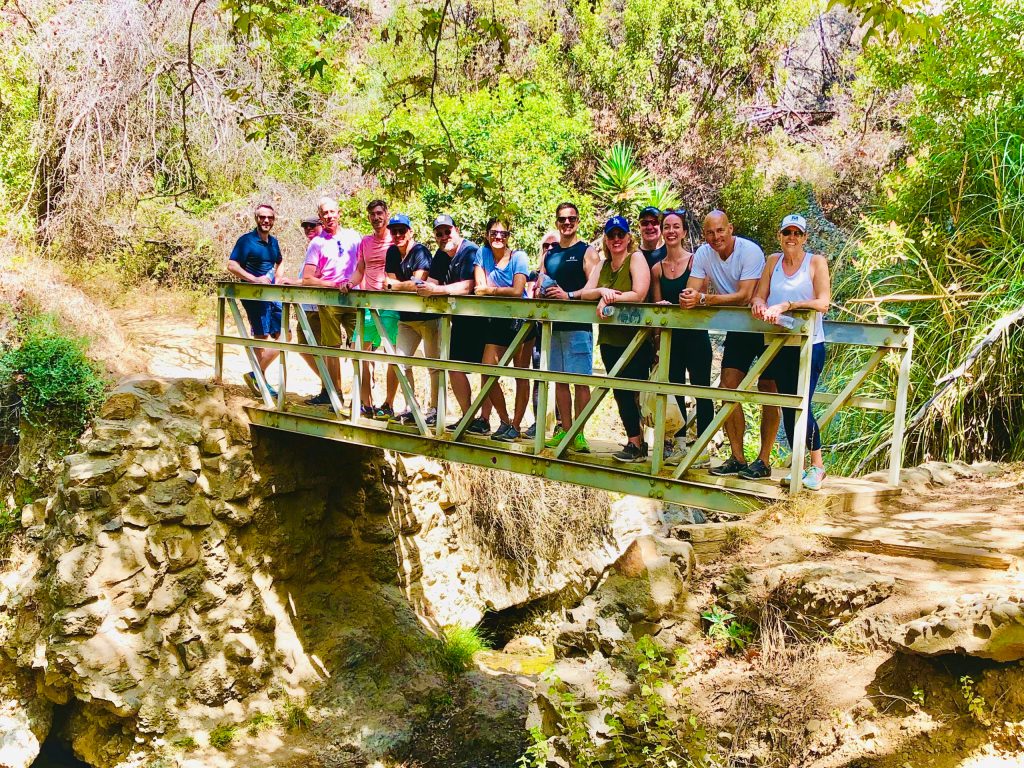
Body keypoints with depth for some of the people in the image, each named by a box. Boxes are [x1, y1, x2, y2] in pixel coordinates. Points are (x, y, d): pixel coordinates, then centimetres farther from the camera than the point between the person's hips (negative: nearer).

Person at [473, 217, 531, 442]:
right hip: (496, 321, 4)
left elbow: (517, 291, -17)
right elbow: (480, 288, -6)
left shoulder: (519, 256, -7)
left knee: (521, 374, -1)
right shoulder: (483, 253, 2)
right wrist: (505, 292, -17)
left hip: (520, 320, -4)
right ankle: (505, 421, 13)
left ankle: (516, 425, 6)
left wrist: (491, 290, -11)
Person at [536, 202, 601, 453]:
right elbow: (540, 285, 21)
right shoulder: (549, 253, 16)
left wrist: (569, 295, -22)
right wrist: (543, 291, -2)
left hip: (579, 326, -6)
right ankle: (564, 430, 16)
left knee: (580, 381, -5)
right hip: (555, 324, 6)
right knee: (560, 379, 9)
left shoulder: (587, 252, -1)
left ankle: (579, 434, -2)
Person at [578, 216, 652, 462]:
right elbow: (584, 293, 2)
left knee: (630, 392, -5)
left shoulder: (636, 258, -7)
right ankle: (637, 442, 21)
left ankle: (636, 444, 6)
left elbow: (639, 294, -19)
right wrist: (601, 291, -17)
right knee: (620, 393, 10)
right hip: (609, 339, 7)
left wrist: (609, 299, -18)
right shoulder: (604, 265, 13)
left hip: (634, 338, -7)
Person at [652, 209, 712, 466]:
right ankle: (678, 444, 17)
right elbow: (657, 304, 13)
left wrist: (674, 307, -27)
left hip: (695, 334, -5)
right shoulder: (657, 269, 9)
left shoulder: (695, 261, -4)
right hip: (670, 336, 5)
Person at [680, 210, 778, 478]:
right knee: (728, 388, -3)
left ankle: (763, 460, 3)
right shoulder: (703, 254, -5)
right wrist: (688, 297, -36)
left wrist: (703, 299, -39)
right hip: (737, 328, 6)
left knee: (768, 392, -2)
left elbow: (744, 296, -30)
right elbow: (692, 292, -11)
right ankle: (737, 458, 3)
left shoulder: (750, 252, -22)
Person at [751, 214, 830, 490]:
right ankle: (797, 464, 19)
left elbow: (823, 303, -12)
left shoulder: (816, 262, -2)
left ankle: (817, 465, 6)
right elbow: (759, 296, 5)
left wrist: (786, 305, -22)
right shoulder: (773, 261, 9)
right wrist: (760, 305, -19)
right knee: (787, 406, 8)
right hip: (779, 345, 4)